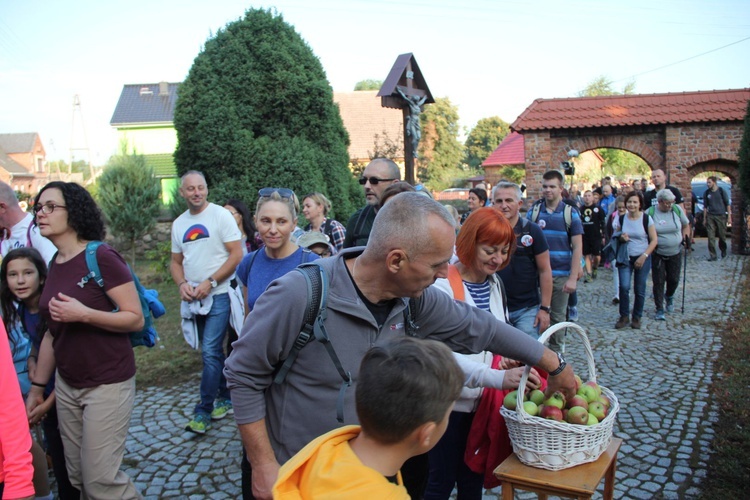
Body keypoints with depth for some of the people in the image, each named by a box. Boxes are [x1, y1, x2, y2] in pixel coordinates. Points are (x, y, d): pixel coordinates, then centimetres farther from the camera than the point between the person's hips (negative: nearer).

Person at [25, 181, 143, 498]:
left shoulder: (101, 257, -15)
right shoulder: (53, 266, 6)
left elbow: (136, 319, -16)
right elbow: (52, 332, 15)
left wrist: (84, 314, -28)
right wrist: (36, 387, 18)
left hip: (107, 385, -7)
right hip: (66, 386, 7)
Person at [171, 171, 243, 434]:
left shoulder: (221, 215, -7)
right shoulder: (179, 224, 11)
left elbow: (236, 255, -12)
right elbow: (176, 261, 16)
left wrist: (209, 282, -17)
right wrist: (182, 284, -5)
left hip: (219, 294, -6)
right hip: (193, 298, 6)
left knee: (210, 351, -9)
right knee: (213, 351, 15)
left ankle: (203, 411, -1)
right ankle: (225, 398, 29)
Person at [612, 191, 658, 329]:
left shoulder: (646, 219, -6)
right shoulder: (621, 218, 2)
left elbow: (654, 240, -4)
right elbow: (614, 237, 10)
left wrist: (644, 256, -13)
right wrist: (621, 238, -14)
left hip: (642, 258, -1)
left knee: (640, 290, 4)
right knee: (624, 286, -11)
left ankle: (637, 317, 19)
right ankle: (624, 316, 3)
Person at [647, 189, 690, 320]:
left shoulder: (677, 210, -3)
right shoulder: (650, 212, -10)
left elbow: (686, 225, 11)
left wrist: (686, 236, -3)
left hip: (675, 253, 3)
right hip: (657, 254, -2)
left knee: (674, 279, 10)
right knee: (658, 281, -3)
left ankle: (669, 297, 42)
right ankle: (659, 309, 5)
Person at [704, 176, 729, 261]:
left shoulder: (721, 191, -1)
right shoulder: (706, 193, 5)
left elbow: (727, 204, 3)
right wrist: (704, 218, 7)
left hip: (721, 216, -2)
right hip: (710, 216, 2)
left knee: (722, 235, 7)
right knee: (711, 237, -5)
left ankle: (723, 251, 32)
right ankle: (713, 255, -1)